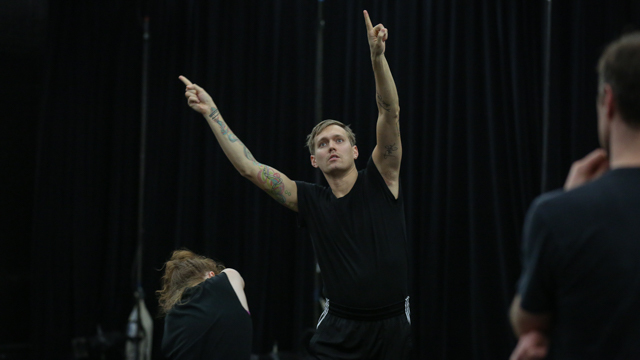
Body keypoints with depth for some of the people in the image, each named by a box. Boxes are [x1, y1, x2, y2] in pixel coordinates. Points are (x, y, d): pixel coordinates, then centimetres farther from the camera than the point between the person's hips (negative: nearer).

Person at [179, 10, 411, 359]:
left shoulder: (380, 180, -2)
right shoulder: (310, 200, 2)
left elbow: (390, 114, -14)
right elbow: (249, 167, 0)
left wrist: (377, 57, -26)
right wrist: (212, 113, -4)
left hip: (392, 325, -1)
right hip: (339, 329, 1)